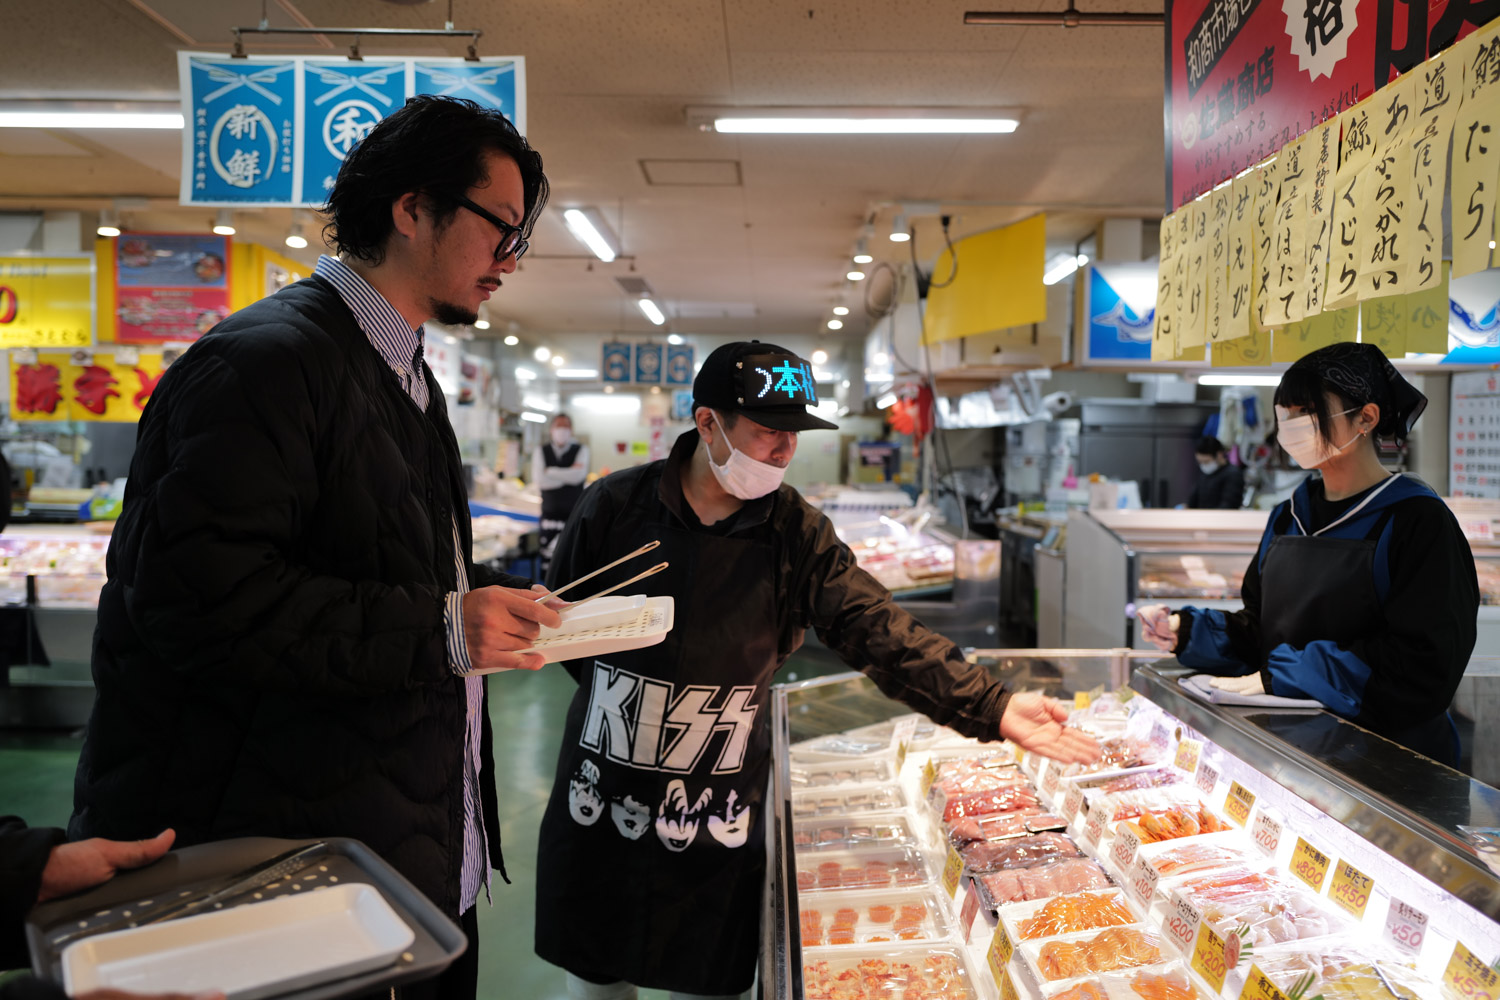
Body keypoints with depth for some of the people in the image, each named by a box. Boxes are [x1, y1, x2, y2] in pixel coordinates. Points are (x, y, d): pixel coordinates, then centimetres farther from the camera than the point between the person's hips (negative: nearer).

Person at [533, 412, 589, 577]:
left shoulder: (581, 450, 7)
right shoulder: (541, 452, 10)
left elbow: (579, 475, -11)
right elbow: (539, 481, -6)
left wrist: (550, 472, -5)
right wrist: (568, 476, -6)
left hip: (575, 513, -1)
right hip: (550, 515, 1)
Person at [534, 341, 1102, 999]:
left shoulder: (797, 534, -6)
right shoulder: (615, 507, -7)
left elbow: (880, 633, -12)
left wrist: (994, 710, -21)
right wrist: (624, 691, -3)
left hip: (721, 823, 0)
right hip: (598, 806, 0)